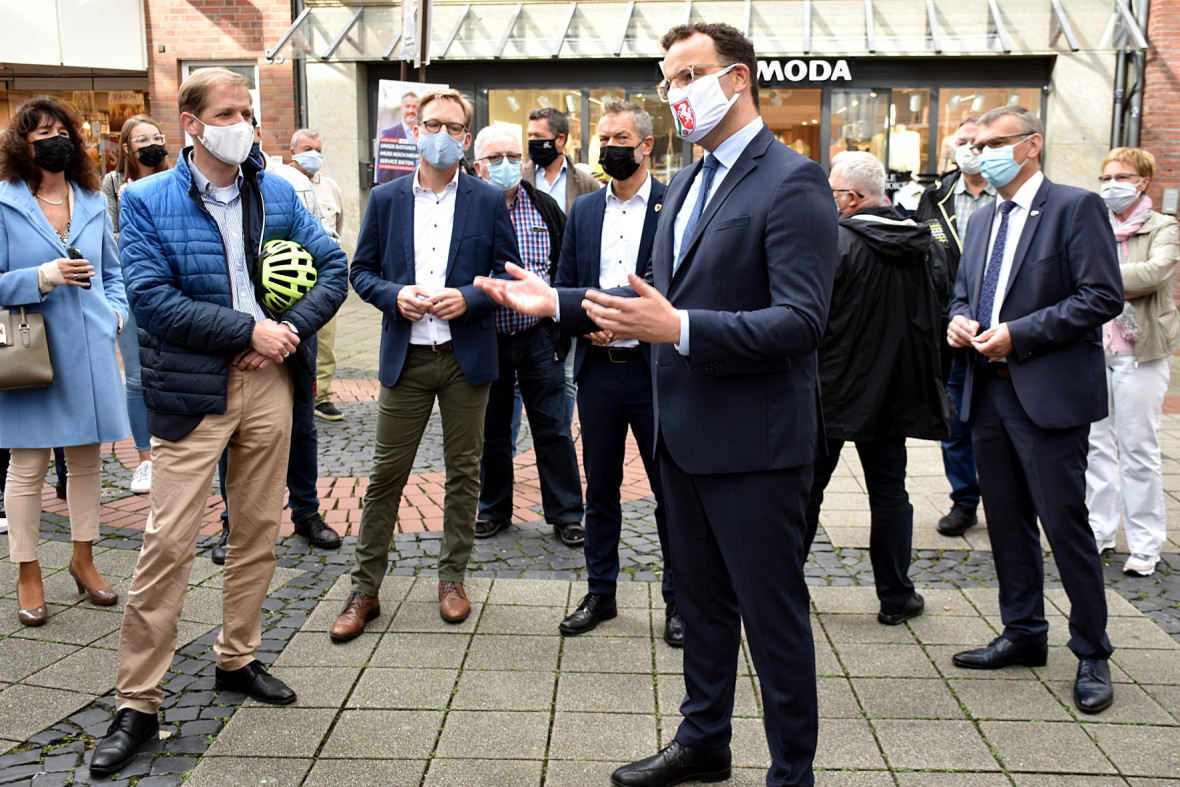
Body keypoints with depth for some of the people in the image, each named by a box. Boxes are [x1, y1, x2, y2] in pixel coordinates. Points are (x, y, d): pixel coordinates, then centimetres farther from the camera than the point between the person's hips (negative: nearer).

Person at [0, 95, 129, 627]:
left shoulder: (93, 202, 10)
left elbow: (113, 272, 18)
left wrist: (115, 311, 2)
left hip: (88, 352, 4)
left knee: (87, 457, 13)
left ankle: (83, 560, 29)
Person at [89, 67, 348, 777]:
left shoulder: (278, 193, 8)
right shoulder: (148, 202, -3)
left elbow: (335, 267, 7)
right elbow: (154, 299, -13)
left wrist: (289, 332, -9)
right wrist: (250, 330, -17)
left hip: (269, 380, 4)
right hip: (193, 389, -4)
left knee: (259, 529, 12)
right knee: (169, 541, -5)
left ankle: (238, 659, 31)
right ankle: (137, 704, 7)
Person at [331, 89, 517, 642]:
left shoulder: (488, 200, 3)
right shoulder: (386, 199, 6)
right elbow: (362, 271, 8)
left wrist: (468, 299, -15)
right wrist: (395, 296, -12)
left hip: (467, 357, 0)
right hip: (405, 357, 0)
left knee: (463, 472, 9)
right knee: (386, 475, 3)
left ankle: (452, 577, 26)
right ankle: (365, 590, 14)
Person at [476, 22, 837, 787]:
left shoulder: (793, 181, -15)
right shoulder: (686, 184, 14)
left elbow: (801, 320, -23)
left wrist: (680, 329, -33)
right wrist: (560, 302, 7)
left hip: (754, 439, -9)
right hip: (685, 431, 9)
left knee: (773, 611, 4)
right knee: (703, 598, 21)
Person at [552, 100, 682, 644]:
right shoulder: (583, 211, 11)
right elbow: (563, 285, 13)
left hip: (655, 369, -4)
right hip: (597, 369, 4)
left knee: (670, 487, 4)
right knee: (600, 487, 13)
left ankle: (677, 599, 19)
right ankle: (600, 593, 26)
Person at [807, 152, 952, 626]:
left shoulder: (836, 243, -16)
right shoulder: (924, 244, 3)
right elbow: (938, 313, 11)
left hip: (832, 391, -5)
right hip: (892, 391, 5)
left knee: (806, 489, 7)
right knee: (889, 492, 12)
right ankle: (896, 597, 17)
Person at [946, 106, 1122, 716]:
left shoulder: (1075, 207, -6)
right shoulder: (982, 220, 16)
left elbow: (1104, 297, -13)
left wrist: (1018, 334, -18)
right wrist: (960, 318, 1)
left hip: (1049, 394, -7)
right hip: (989, 392, 7)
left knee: (1065, 523, -2)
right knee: (1006, 522, 13)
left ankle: (1091, 653, 13)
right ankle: (1023, 633, 28)